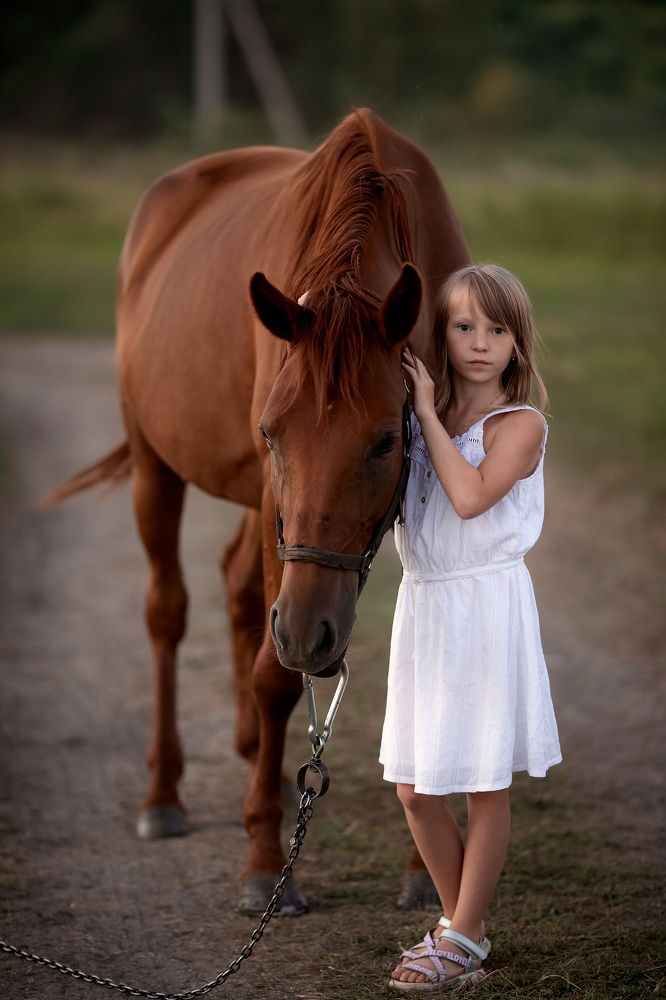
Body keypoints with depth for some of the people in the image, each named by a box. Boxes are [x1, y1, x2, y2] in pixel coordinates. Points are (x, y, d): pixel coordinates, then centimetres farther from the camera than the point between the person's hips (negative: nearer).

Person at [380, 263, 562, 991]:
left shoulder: (520, 425, -9)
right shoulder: (421, 421, 9)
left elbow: (470, 495, -23)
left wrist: (428, 414, -17)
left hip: (487, 608, -6)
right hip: (421, 605, 6)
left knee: (486, 786, 4)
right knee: (414, 788, 10)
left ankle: (462, 940, 14)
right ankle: (460, 922, 27)